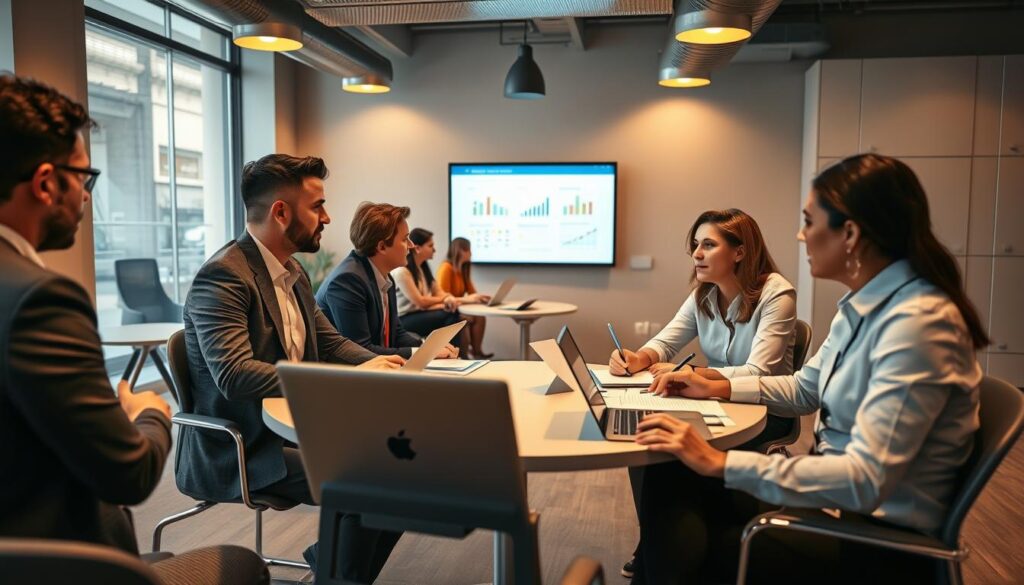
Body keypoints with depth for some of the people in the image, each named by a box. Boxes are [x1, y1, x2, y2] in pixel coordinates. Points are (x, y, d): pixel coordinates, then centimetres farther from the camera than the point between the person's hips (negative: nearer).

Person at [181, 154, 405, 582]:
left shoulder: (292, 272, 9)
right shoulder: (223, 276, -19)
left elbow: (331, 343, 13)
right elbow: (234, 375, -31)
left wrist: (385, 367, -7)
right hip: (241, 450, -8)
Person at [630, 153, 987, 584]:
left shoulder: (917, 323, -26)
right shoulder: (865, 305, 4)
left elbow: (866, 480, -31)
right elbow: (804, 389, 18)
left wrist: (722, 464, -31)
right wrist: (717, 388, 8)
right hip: (838, 496, 8)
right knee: (670, 478, -5)